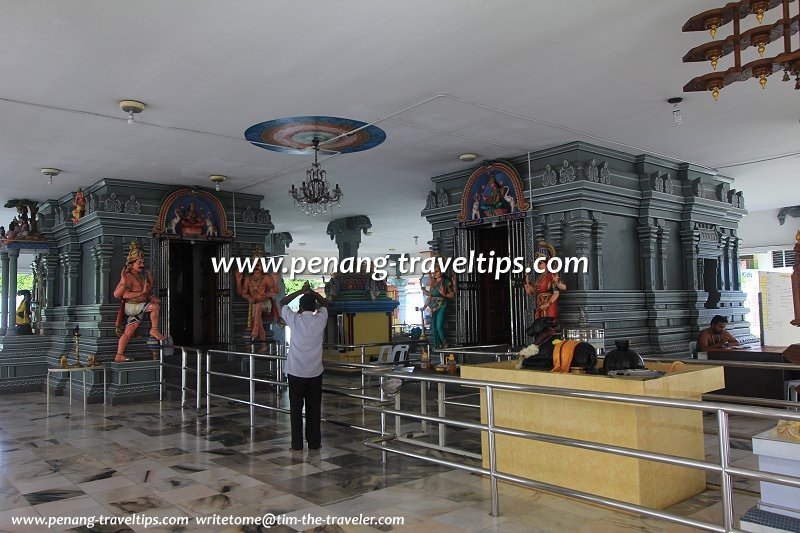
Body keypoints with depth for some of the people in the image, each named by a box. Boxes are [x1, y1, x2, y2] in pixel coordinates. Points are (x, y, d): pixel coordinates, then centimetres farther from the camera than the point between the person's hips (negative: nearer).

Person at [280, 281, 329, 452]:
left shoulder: (294, 320, -6)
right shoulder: (321, 319, -3)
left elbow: (282, 303, 11)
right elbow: (325, 303, 18)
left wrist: (301, 291, 10)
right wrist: (311, 291, 14)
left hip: (296, 373, -1)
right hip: (315, 373, 1)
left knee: (296, 408, 6)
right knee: (314, 409, 9)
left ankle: (297, 444, 8)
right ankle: (314, 443, 15)